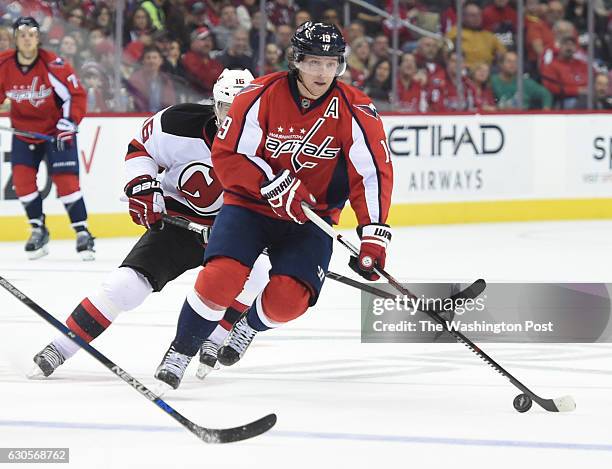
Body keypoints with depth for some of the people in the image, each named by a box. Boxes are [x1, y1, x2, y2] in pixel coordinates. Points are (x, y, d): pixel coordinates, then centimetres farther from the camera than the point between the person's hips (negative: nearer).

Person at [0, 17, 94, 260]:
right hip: (24, 130, 4)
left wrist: (68, 124, -22)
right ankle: (38, 230, 10)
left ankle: (82, 233, -3)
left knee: (65, 179, -12)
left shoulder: (52, 65, -22)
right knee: (22, 177, -7)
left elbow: (76, 95, -16)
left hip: (56, 128, -4)